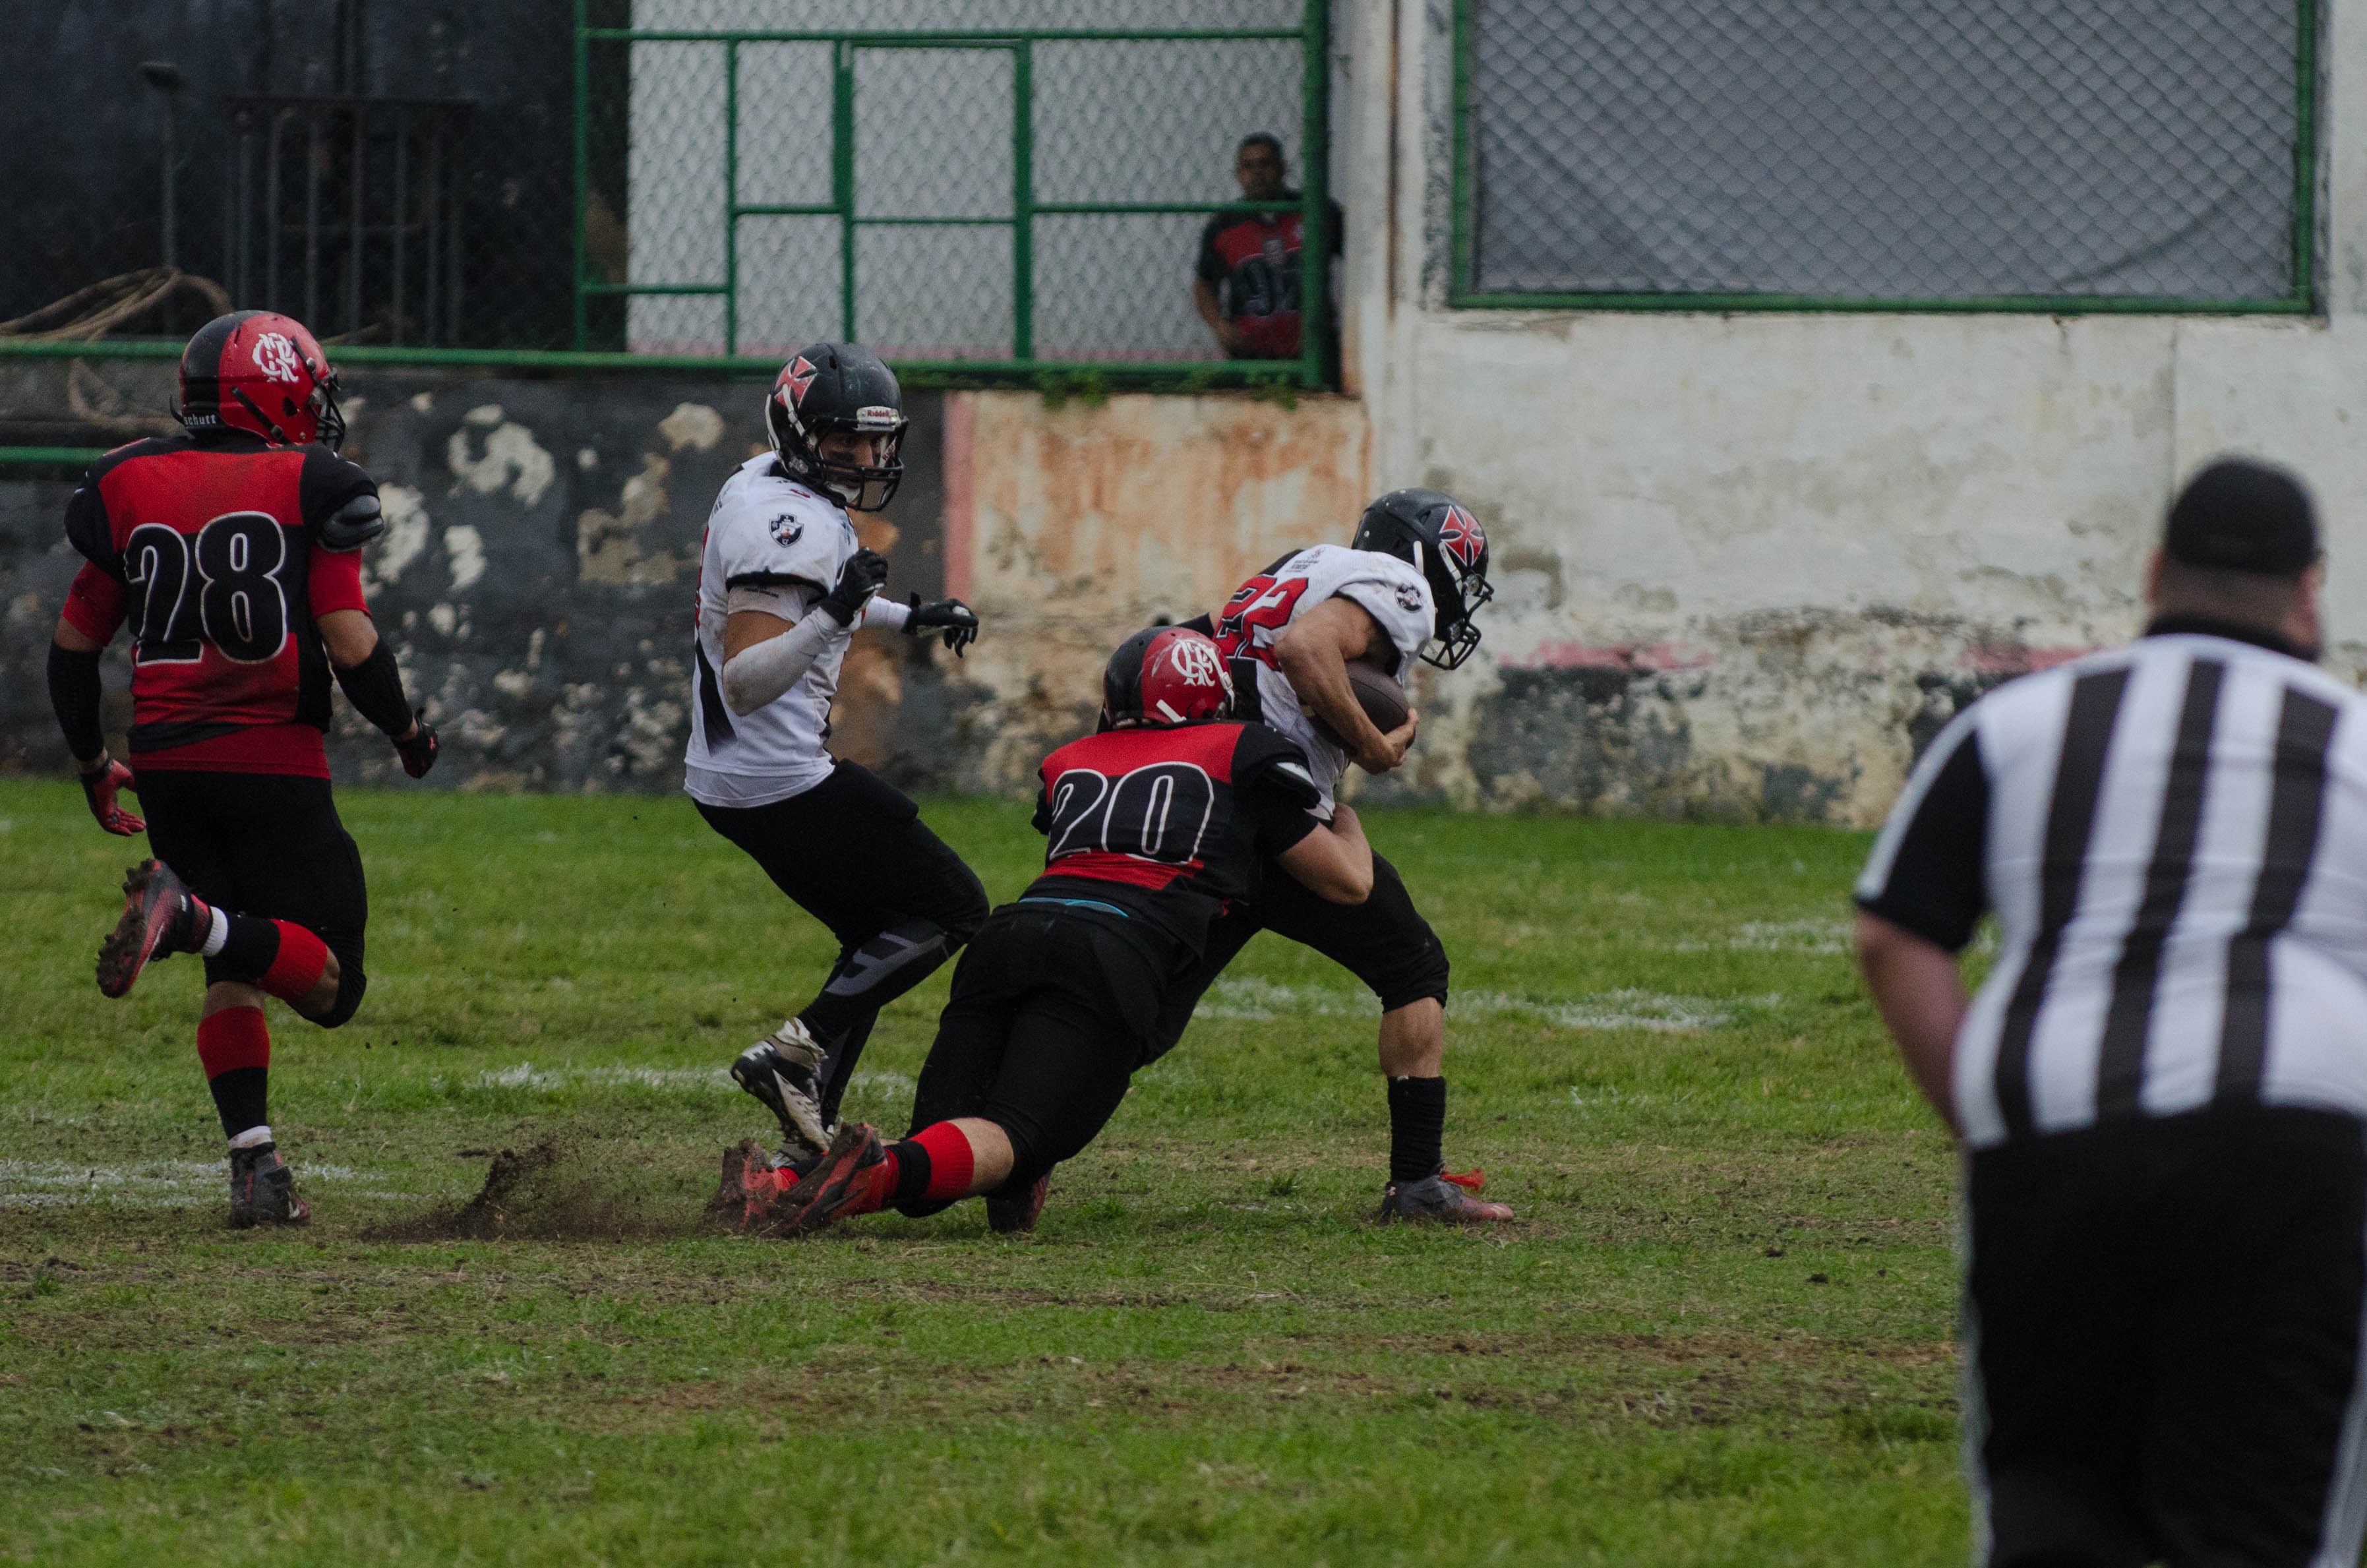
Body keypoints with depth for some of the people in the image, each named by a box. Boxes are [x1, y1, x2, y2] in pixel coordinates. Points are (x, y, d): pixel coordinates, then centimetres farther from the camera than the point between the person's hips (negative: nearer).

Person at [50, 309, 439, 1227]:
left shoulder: (128, 487, 8)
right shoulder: (310, 488, -5)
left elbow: (74, 643, 12)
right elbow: (351, 645, -10)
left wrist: (91, 763, 27)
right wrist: (407, 733, 8)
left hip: (166, 765, 5)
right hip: (275, 766, -5)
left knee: (234, 971, 18)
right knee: (329, 985, -2)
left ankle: (254, 1164, 3)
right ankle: (194, 918, -28)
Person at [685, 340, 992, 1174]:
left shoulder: (762, 484, 9)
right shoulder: (794, 526, -22)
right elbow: (745, 681, -30)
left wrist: (909, 618, 34)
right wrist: (834, 613, -40)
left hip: (730, 778, 10)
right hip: (781, 782, -10)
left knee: (880, 941, 20)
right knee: (951, 909, -1)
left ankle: (808, 1143, 14)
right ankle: (801, 1048, -12)